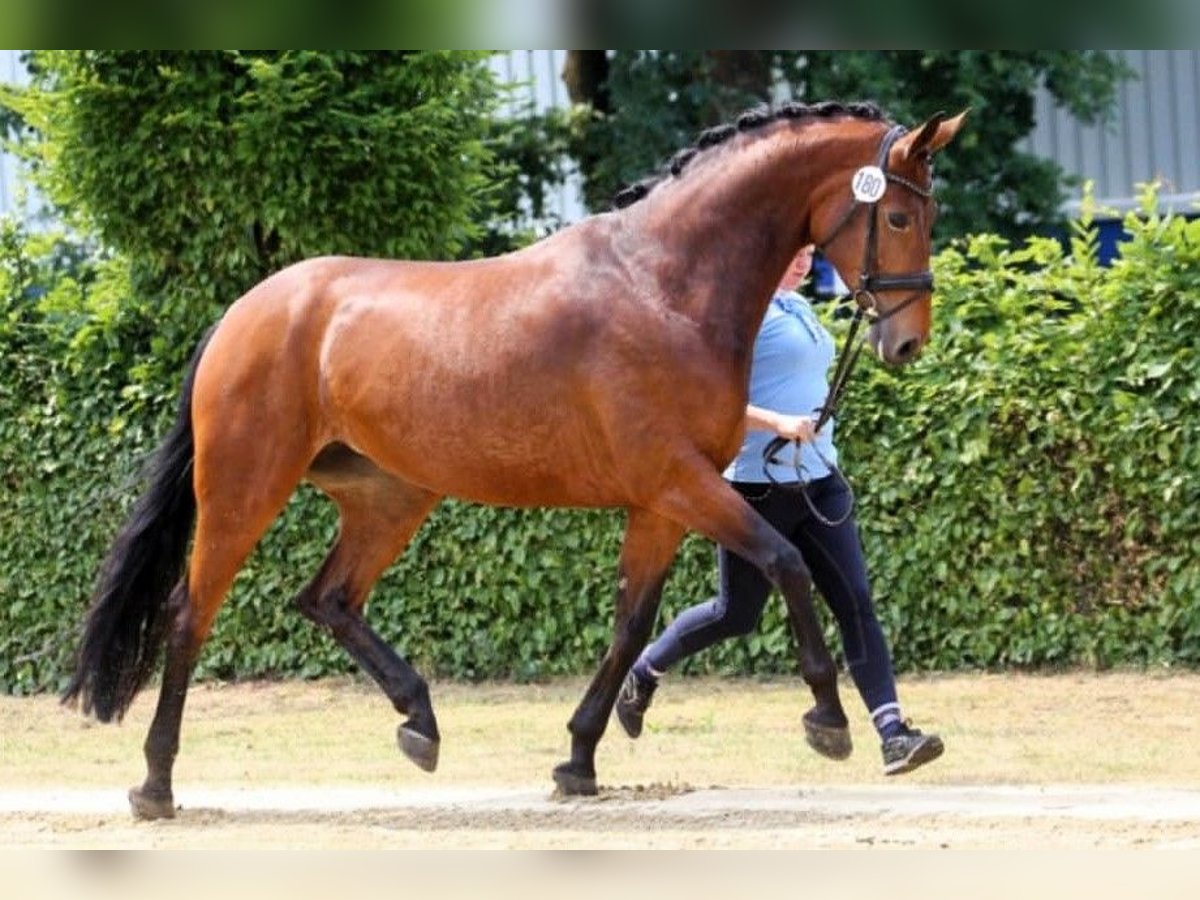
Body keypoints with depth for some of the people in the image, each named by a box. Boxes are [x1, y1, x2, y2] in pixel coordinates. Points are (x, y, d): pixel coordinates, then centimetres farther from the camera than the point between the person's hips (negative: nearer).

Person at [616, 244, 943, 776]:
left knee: (856, 604, -6)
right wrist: (777, 424, -28)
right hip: (758, 487, -7)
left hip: (820, 483, 7)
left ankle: (893, 733, -13)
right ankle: (643, 672, 33)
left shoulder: (798, 309, 14)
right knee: (737, 615, 7)